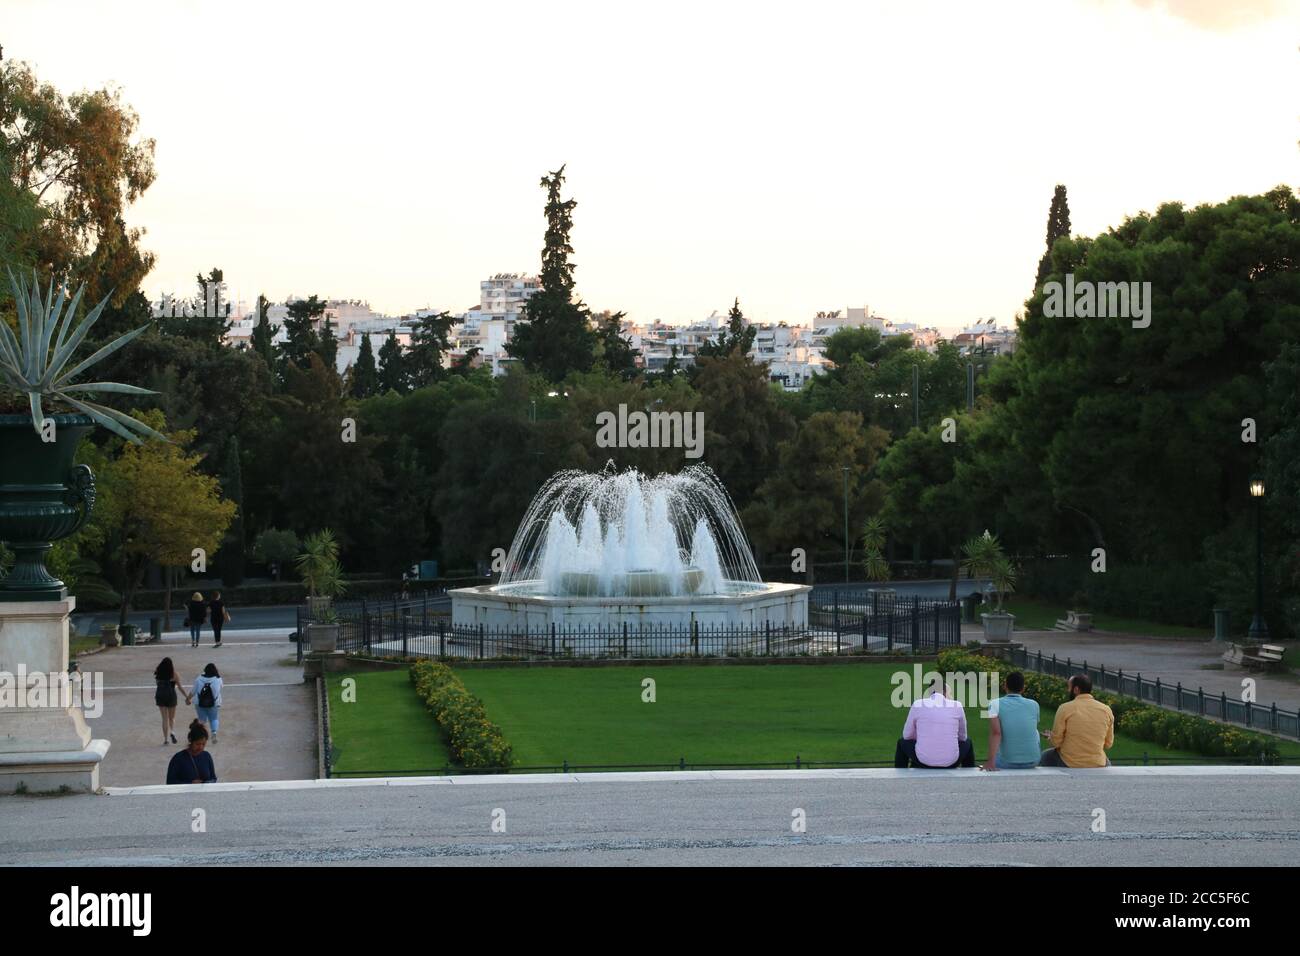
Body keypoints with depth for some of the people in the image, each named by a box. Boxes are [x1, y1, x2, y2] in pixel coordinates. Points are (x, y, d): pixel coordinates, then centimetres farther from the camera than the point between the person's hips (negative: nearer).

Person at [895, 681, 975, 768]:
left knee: (902, 743, 34)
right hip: (950, 762, 1)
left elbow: (907, 735, 11)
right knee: (967, 742, 36)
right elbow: (962, 737, 15)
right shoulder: (957, 706, 2)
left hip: (924, 760, 0)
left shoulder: (917, 705, 1)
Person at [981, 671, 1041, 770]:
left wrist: (991, 762, -28)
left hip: (1007, 763, -2)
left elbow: (996, 732, -22)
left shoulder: (995, 704, -7)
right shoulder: (1034, 705, 1)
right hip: (1032, 762, 2)